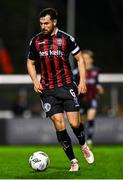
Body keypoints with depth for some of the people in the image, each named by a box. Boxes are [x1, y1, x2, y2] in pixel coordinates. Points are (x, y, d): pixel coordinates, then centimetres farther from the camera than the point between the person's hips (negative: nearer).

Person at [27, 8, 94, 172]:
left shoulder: (66, 38, -4)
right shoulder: (36, 41, 3)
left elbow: (80, 58, 3)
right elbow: (30, 62, 15)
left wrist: (82, 81, -6)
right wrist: (35, 81, -1)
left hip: (67, 86, -2)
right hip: (47, 90, 2)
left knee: (74, 123, -8)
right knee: (59, 125, -6)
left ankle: (83, 146, 26)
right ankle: (73, 161, 4)